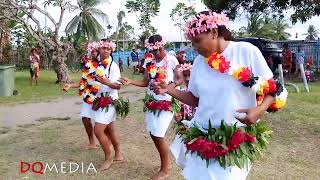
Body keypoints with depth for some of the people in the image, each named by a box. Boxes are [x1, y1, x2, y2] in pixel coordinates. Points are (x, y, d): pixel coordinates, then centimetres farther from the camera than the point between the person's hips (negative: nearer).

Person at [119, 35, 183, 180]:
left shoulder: (171, 60, -6)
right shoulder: (150, 62, 8)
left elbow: (180, 79, -3)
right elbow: (146, 83, 9)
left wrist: (171, 86, -22)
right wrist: (130, 82, -5)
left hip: (166, 102, -6)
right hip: (151, 102, 6)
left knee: (158, 135, -6)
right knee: (153, 134, 9)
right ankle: (165, 163, 30)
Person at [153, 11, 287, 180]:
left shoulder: (247, 51, -9)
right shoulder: (199, 61, 4)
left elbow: (272, 89, -3)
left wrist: (260, 109, -22)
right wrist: (170, 90, -2)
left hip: (235, 140, -4)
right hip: (202, 138, 4)